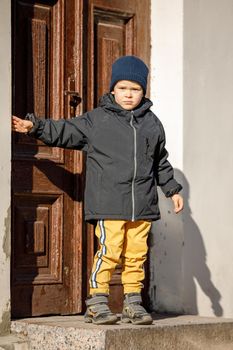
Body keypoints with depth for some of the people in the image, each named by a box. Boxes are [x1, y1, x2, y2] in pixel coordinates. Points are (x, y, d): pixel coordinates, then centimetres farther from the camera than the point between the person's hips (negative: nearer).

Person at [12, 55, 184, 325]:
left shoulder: (152, 124, 14)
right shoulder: (96, 120, 5)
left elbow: (161, 162, 22)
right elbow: (64, 132, 7)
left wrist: (172, 190, 22)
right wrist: (35, 126, -2)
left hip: (142, 205, 3)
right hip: (109, 204, -3)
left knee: (136, 253, 5)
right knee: (109, 249, -10)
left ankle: (133, 302, 15)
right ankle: (97, 302, -1)